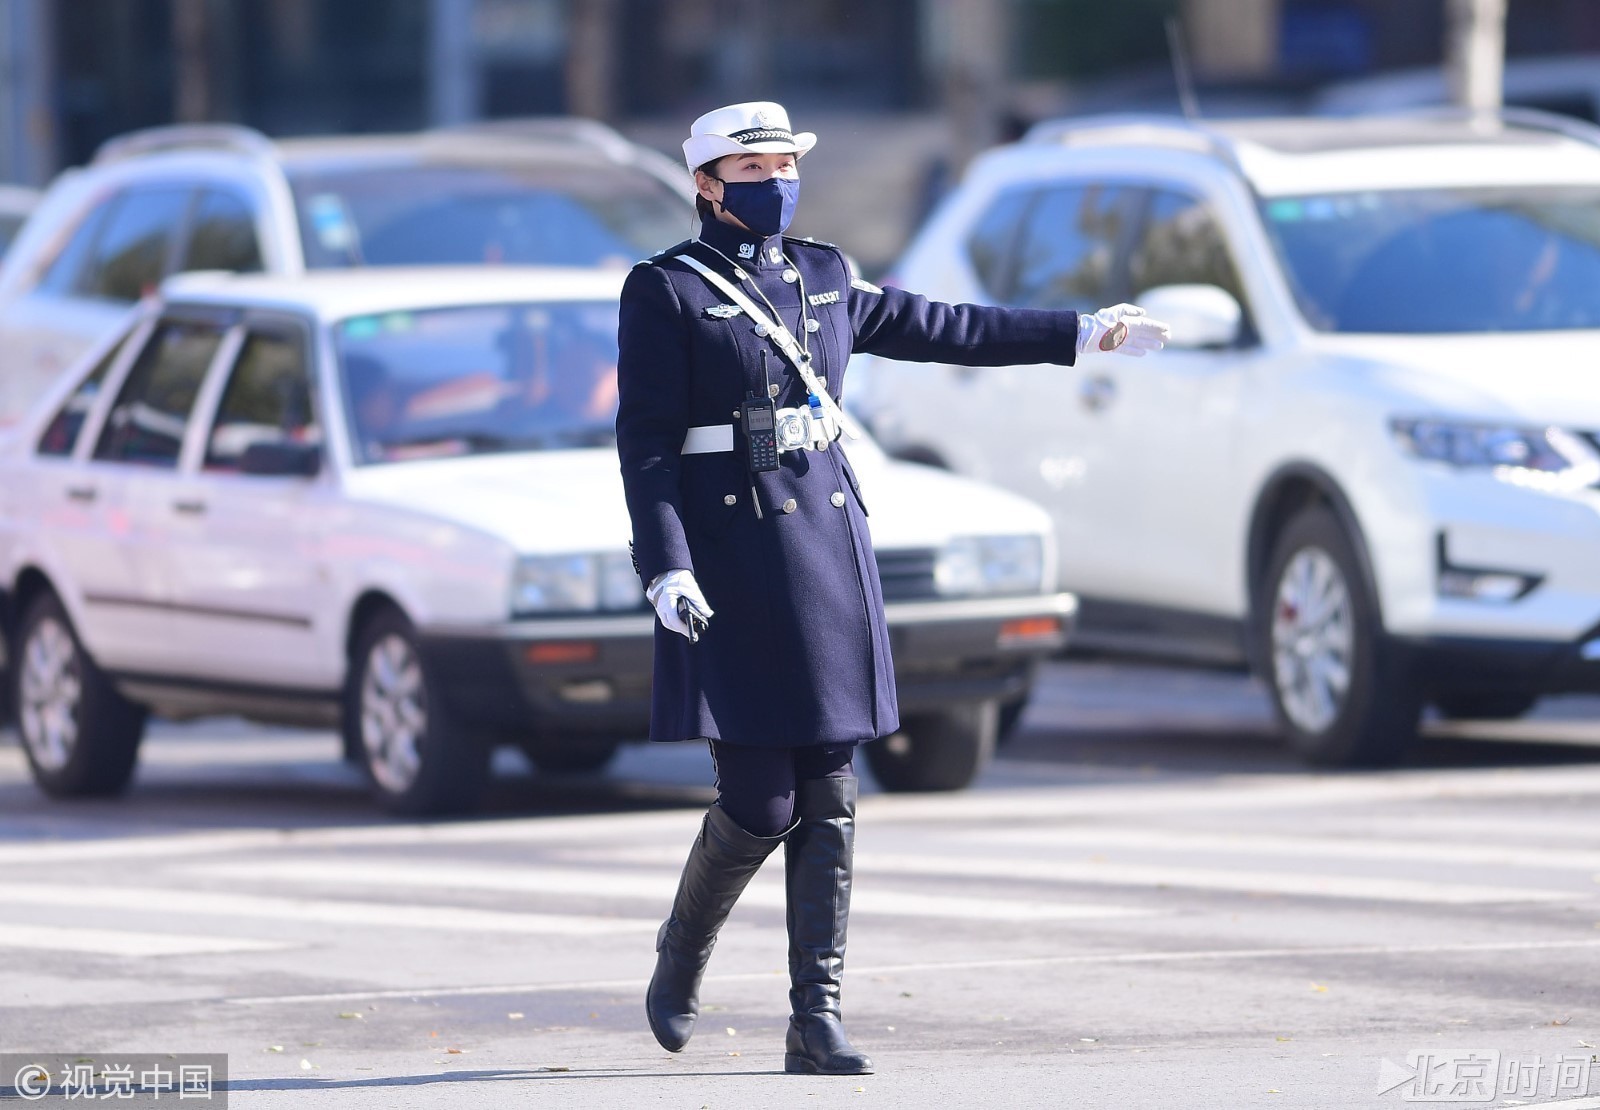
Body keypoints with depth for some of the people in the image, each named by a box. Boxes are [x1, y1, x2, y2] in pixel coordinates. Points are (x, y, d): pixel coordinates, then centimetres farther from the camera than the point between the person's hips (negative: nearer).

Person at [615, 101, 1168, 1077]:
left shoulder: (822, 275, 13)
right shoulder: (666, 291, -3)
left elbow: (939, 329, 22)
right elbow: (645, 442, -8)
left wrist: (1082, 334, 22)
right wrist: (666, 569, -18)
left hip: (826, 546, 6)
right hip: (730, 550, -6)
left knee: (830, 797, 1)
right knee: (760, 803, -7)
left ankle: (817, 1023, 2)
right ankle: (681, 961, 20)